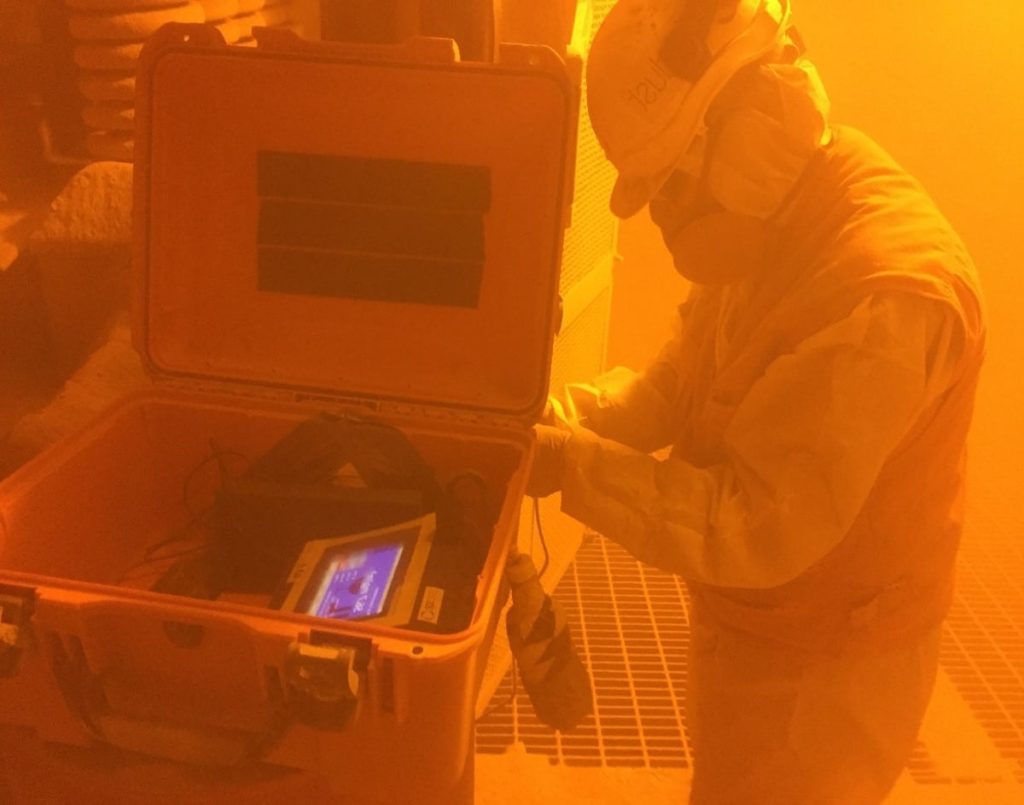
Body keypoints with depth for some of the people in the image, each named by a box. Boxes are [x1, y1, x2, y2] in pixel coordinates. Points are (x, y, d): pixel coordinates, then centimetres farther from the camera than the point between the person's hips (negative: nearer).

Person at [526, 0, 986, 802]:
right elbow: (678, 383, 2)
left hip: (817, 669, -9)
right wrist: (554, 418, -12)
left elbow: (760, 527, -32)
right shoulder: (777, 227, -2)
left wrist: (574, 468, -29)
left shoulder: (881, 293, -33)